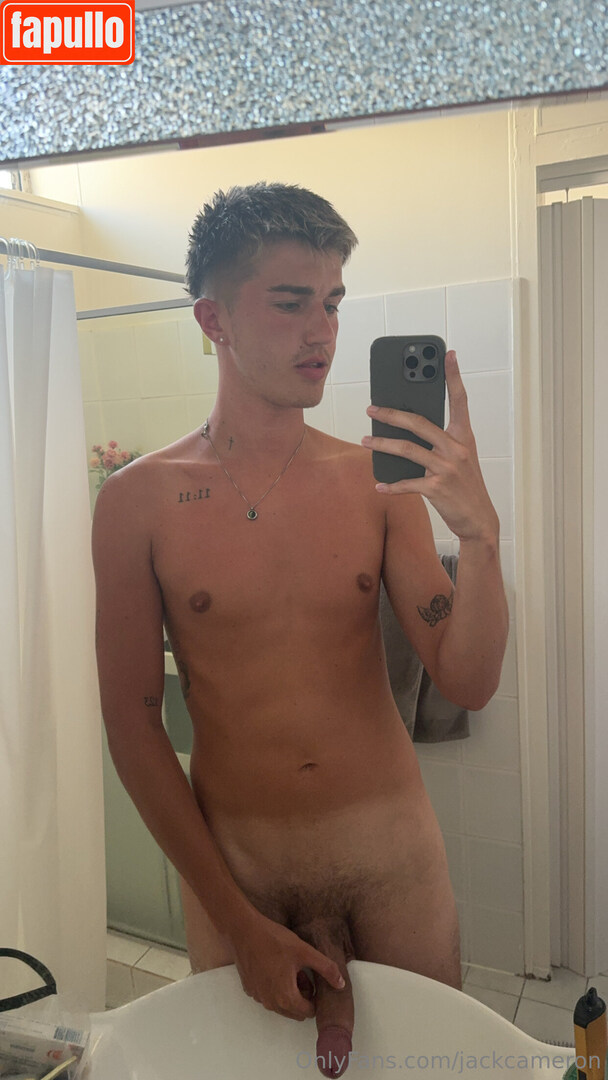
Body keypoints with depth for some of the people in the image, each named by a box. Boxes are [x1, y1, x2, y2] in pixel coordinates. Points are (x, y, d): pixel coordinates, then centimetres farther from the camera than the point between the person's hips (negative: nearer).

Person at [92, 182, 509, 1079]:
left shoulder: (380, 481, -5)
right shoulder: (139, 501, -9)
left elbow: (468, 684, -8)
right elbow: (132, 724, -7)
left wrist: (479, 530, -25)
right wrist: (238, 921, -7)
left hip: (392, 843, 2)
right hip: (231, 857, -1)